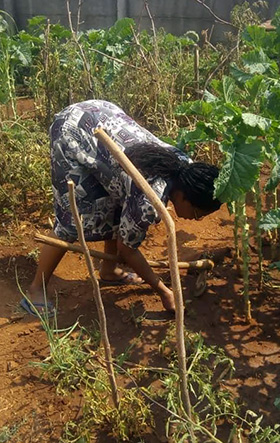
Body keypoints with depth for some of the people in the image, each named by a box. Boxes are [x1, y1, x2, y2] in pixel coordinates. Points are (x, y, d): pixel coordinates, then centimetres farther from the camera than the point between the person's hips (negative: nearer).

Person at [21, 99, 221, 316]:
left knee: (119, 210, 8)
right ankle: (35, 292, 8)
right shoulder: (150, 199, -29)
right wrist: (164, 291, -6)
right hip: (73, 133, -8)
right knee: (72, 220, -7)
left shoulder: (184, 166, -10)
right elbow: (127, 247, -14)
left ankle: (109, 271, 27)